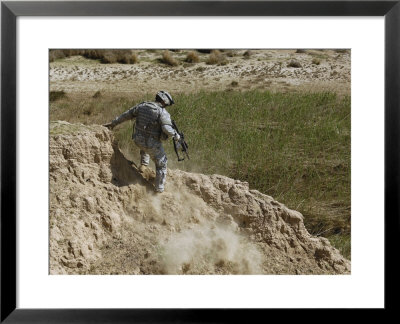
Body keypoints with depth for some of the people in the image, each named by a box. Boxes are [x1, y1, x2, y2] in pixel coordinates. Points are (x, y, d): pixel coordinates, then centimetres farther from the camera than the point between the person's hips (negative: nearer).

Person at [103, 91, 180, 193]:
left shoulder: (142, 106, 3)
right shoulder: (162, 112, -14)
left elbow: (126, 115, 12)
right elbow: (167, 129, -27)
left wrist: (113, 123, 23)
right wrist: (176, 135, -8)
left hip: (138, 140, 5)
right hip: (152, 144, -5)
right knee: (161, 164, 18)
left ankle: (143, 164, 33)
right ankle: (159, 188, 25)